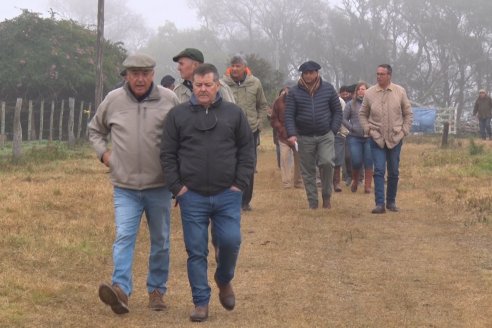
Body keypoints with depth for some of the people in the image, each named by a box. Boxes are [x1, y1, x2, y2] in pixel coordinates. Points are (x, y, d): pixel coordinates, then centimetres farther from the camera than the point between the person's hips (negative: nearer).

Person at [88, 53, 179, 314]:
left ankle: (156, 290, 24)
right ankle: (121, 289, -21)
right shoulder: (113, 100, 1)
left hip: (159, 186, 0)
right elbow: (95, 130, 18)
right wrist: (103, 152, 2)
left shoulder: (169, 100, -4)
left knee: (160, 241, 10)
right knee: (124, 237, -13)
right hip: (125, 187, 0)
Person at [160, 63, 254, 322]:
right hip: (192, 196, 0)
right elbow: (167, 154, 4)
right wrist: (177, 187, -4)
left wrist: (240, 184, -2)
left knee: (230, 242, -6)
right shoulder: (178, 115, 4)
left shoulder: (234, 113, 6)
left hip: (227, 195, 0)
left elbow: (247, 150, 7)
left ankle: (224, 280, 25)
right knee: (196, 251, 2)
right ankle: (201, 302, 13)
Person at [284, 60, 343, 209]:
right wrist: (291, 134, -17)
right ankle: (312, 203, 14)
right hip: (305, 137, 1)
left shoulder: (328, 89, 2)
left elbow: (337, 111, 8)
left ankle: (326, 195, 3)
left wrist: (334, 130, -2)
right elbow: (289, 115, -3)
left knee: (327, 162, -19)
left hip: (325, 136, -1)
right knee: (308, 172, 4)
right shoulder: (294, 92, -1)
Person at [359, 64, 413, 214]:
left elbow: (408, 113, 9)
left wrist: (404, 130, 0)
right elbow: (362, 114, 10)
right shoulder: (369, 93, 0)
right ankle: (380, 204, -11)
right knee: (379, 171, -9)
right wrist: (368, 129, -1)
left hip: (395, 138, 1)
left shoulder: (400, 92, 1)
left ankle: (391, 202, 21)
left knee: (394, 172, 8)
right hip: (377, 138, -1)